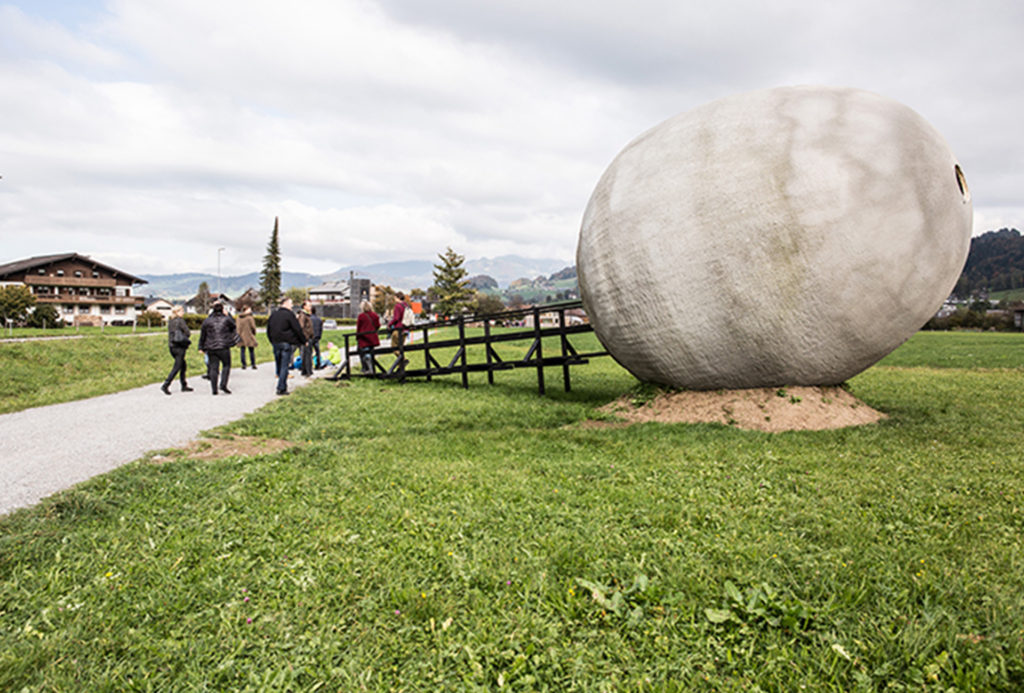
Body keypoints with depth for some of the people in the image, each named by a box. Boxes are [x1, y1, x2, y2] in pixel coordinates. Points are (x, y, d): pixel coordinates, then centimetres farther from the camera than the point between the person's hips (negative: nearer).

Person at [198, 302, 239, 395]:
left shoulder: (207, 321, 5)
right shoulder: (226, 319, -4)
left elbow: (202, 335, 9)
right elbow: (233, 327, 16)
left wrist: (201, 348, 17)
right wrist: (228, 315, 22)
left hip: (211, 348, 3)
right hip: (224, 347, -3)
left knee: (213, 368, 6)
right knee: (226, 365, 10)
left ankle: (214, 389, 5)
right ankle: (223, 385, -6)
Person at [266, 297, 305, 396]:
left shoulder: (273, 314, 12)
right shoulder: (289, 314, -9)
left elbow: (268, 330, 19)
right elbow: (298, 329, -9)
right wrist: (303, 340, 2)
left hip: (275, 343, 6)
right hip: (287, 343, -6)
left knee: (279, 365, 14)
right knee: (284, 366, -4)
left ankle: (282, 386, 22)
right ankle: (281, 388, -6)